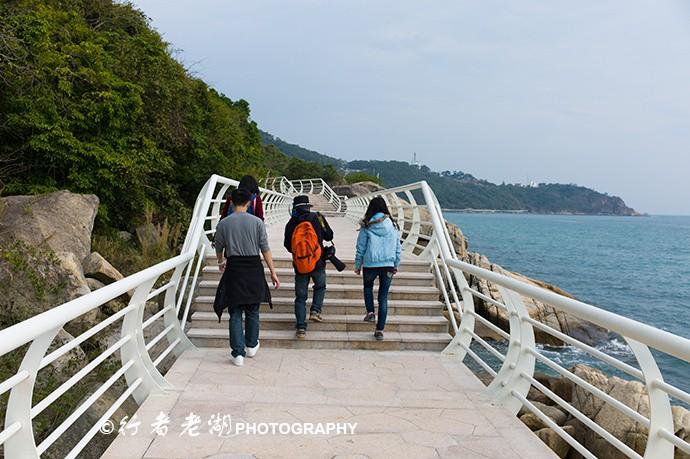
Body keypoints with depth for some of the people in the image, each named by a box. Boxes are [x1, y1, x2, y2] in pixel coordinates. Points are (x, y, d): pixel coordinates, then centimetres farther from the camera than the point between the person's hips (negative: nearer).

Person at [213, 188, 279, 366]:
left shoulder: (223, 224, -1)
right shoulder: (257, 222, -4)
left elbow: (218, 248, 13)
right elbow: (265, 249, -4)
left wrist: (221, 262, 34)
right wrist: (273, 272, 3)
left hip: (234, 268, 0)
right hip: (254, 268, 0)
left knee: (235, 313, 5)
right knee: (252, 310, 16)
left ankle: (238, 353, 4)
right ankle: (251, 346, 30)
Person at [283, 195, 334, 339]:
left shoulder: (291, 223, -2)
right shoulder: (317, 218, -6)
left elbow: (287, 245, 6)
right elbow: (329, 236, 0)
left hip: (300, 266, 1)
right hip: (318, 264, -1)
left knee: (300, 297, 9)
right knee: (320, 287, 27)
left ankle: (301, 328, 3)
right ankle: (315, 310, 8)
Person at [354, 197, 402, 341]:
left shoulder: (366, 226, -5)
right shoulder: (392, 226, 2)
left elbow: (361, 248, -1)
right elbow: (398, 248, 7)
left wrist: (357, 265, 10)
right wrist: (396, 265, 19)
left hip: (370, 264, -1)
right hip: (388, 265, 2)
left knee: (368, 286, 29)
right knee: (383, 297, 8)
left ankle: (370, 312, 15)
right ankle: (380, 330, 7)